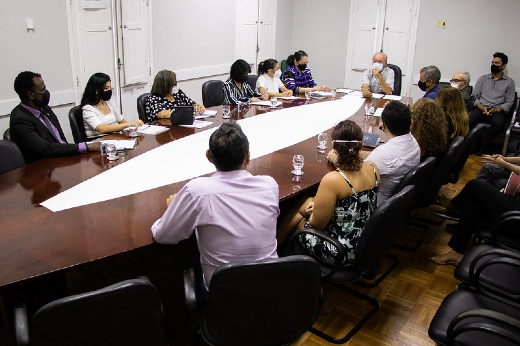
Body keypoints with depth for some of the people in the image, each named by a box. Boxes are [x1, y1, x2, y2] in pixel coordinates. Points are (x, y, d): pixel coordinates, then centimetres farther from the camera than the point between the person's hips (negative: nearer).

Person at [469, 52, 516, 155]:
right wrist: (481, 107, -9)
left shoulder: (509, 82, 15)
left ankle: (480, 146, -20)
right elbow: (475, 96, 10)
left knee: (499, 124, -36)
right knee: (469, 121, -33)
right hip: (481, 108, 1)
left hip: (497, 111, -1)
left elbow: (509, 102, 8)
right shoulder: (483, 78, 19)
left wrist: (496, 109, -11)